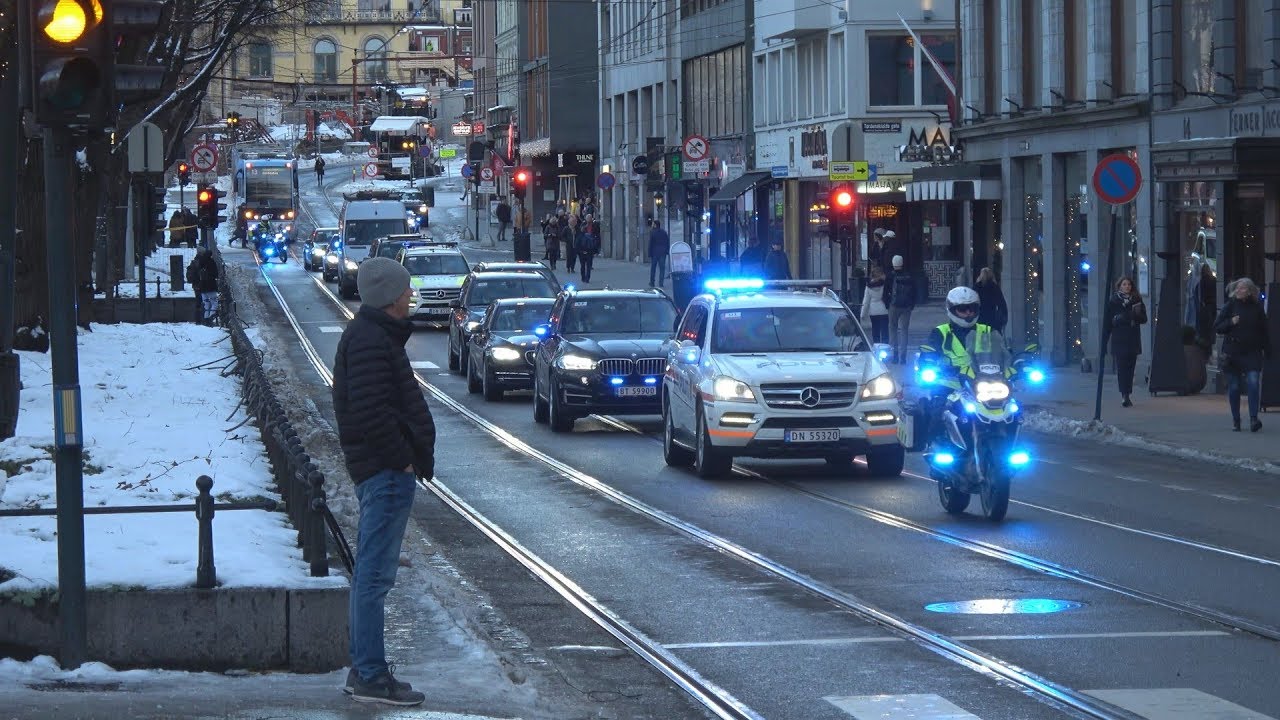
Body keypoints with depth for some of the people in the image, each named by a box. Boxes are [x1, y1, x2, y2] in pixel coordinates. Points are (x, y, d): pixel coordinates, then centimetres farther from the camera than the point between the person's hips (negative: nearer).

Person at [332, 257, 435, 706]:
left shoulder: (371, 335, 18)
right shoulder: (371, 342, -16)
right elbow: (372, 412, -25)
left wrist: (412, 455, 15)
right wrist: (402, 458, -17)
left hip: (381, 470, 11)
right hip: (386, 470, -11)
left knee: (371, 572, 14)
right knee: (375, 573, -9)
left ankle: (362, 670, 21)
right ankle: (371, 677, -8)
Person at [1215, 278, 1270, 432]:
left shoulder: (1257, 308, 5)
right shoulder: (1230, 306, 3)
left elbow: (1263, 331, 11)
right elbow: (1217, 327, 4)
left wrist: (1267, 351, 7)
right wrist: (1231, 322, -13)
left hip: (1252, 353, -1)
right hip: (1232, 353, 1)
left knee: (1253, 383, -16)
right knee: (1234, 387, 4)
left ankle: (1253, 418, -16)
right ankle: (1235, 421, 15)